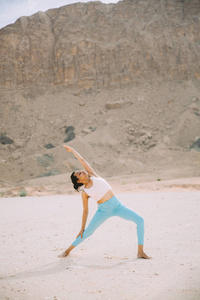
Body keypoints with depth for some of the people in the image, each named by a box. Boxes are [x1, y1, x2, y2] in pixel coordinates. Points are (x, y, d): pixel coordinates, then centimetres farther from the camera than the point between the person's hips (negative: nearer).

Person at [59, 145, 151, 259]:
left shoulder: (93, 176, 6)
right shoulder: (84, 192, 3)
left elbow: (82, 161, 10)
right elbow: (85, 211, 9)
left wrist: (72, 149, 22)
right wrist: (82, 228, 8)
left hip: (118, 206, 1)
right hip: (103, 211, -1)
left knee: (140, 220, -14)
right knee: (88, 232, -4)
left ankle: (140, 252, -9)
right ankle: (68, 251, 17)